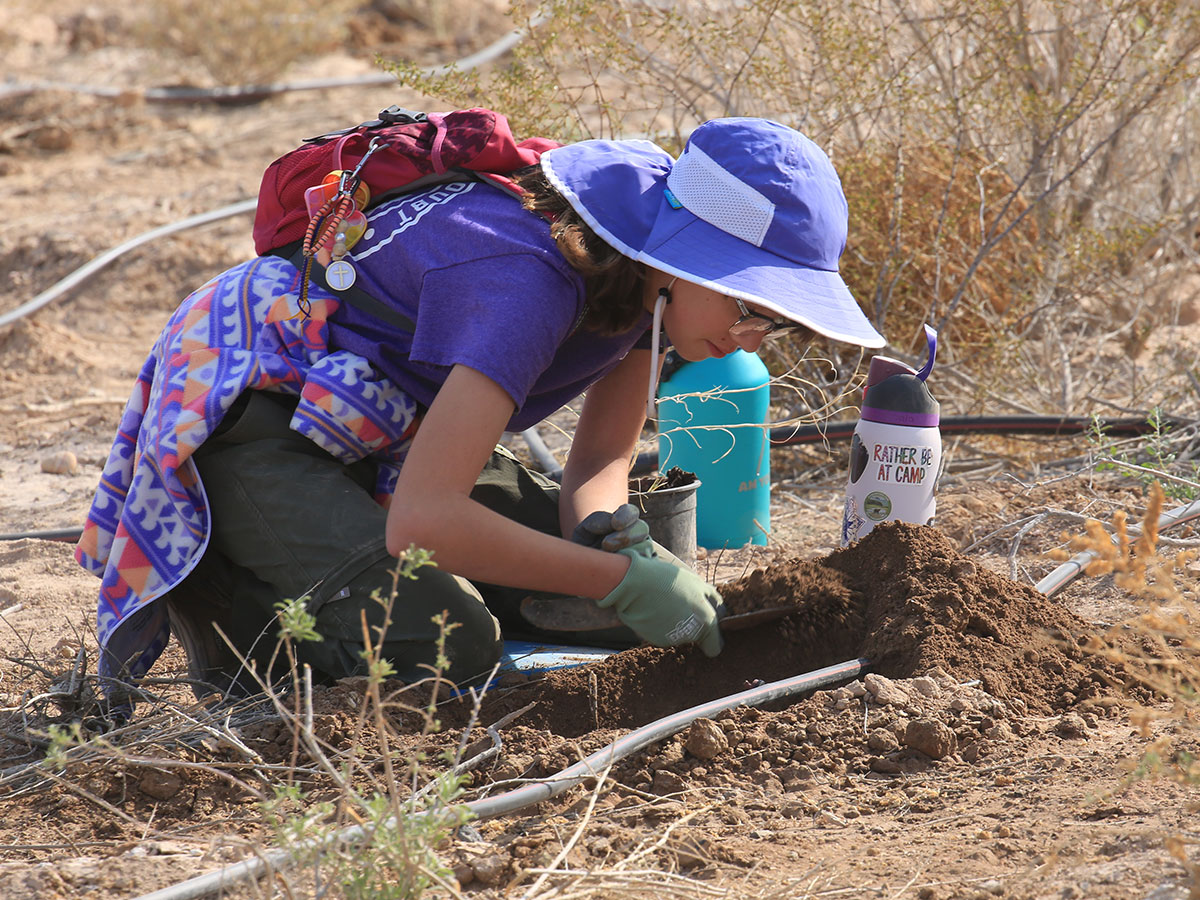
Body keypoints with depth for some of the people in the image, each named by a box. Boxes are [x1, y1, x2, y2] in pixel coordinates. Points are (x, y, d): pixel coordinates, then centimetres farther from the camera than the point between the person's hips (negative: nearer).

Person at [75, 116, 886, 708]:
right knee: (444, 648, -27)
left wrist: (611, 534, -23)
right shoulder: (527, 281, -35)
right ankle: (218, 595, -3)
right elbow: (423, 519, -39)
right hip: (252, 418, -9)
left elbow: (602, 461, 1)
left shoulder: (653, 257, -9)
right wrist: (620, 577, -34)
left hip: (384, 429, 9)